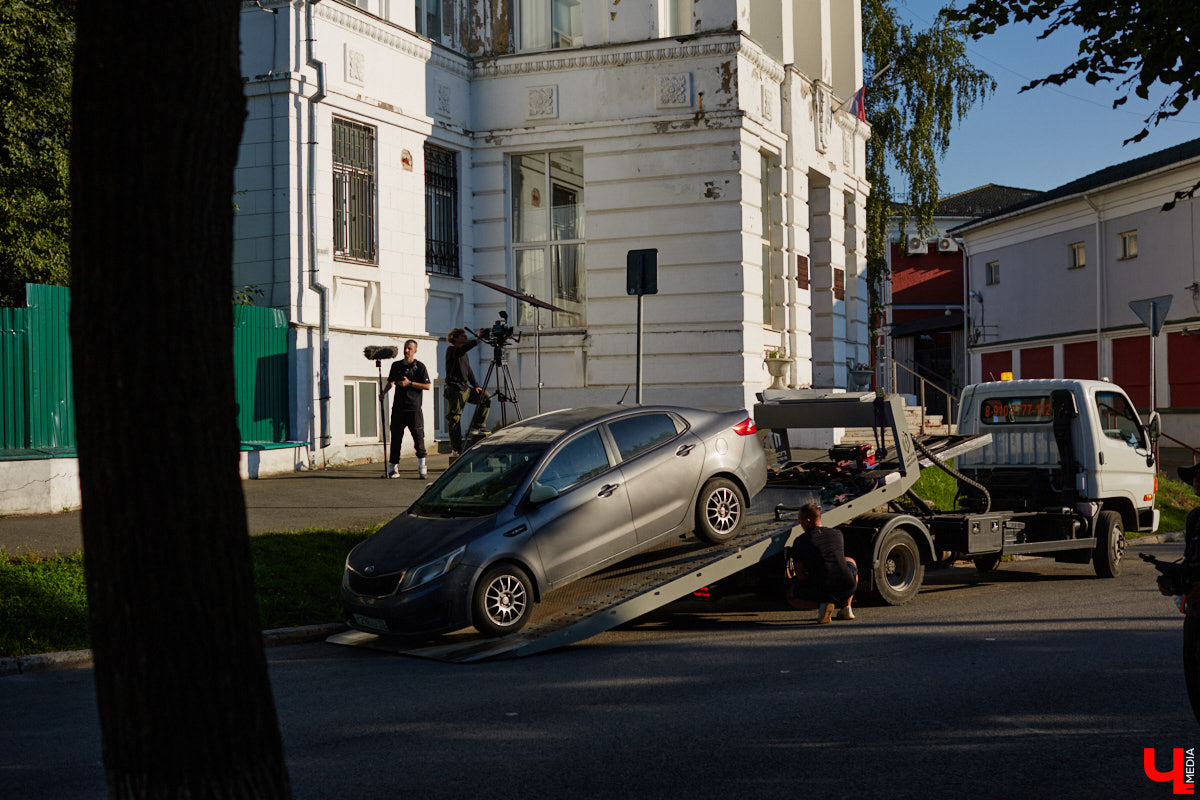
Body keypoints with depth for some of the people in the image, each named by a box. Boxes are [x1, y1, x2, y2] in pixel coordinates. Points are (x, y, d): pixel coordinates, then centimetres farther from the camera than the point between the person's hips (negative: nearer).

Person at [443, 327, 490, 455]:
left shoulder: (464, 354, 18)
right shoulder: (451, 350, -6)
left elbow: (469, 371, 21)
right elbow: (459, 352, -29)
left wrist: (476, 386, 7)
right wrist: (476, 340, -36)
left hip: (465, 388, 8)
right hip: (454, 389, -8)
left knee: (486, 397, -1)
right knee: (454, 417, -6)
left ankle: (476, 428, 1)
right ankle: (456, 448, 0)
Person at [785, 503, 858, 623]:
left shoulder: (799, 542, 1)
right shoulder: (837, 534, 13)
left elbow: (800, 576, 4)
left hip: (822, 591, -4)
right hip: (847, 588, 4)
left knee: (791, 596, 26)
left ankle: (822, 604, -5)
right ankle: (846, 608, 22)